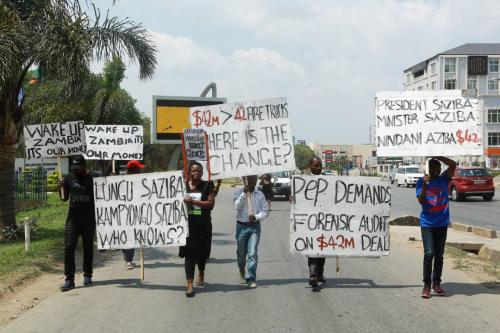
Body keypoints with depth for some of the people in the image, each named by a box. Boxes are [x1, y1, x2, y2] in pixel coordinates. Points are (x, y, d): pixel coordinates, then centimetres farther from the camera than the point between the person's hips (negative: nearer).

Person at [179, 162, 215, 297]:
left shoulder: (207, 186, 1)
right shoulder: (184, 186, 6)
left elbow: (211, 203, -9)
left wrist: (193, 201, -16)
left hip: (203, 225, 0)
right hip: (188, 224, 0)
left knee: (202, 252, 15)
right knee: (189, 253, -6)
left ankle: (201, 274, 45)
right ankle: (189, 284, -6)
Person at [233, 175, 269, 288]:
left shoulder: (260, 194, 0)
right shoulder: (238, 193, -1)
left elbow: (265, 211, 0)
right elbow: (237, 206, -16)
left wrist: (256, 217, -16)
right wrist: (244, 193, -20)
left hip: (255, 226, -1)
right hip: (241, 226, 1)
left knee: (252, 253, -9)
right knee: (241, 252, 14)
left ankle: (251, 279, -4)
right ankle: (242, 269, 45)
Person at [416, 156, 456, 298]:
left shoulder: (443, 179, 4)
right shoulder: (421, 182, 0)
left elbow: (453, 164, -10)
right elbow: (421, 201, -11)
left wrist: (436, 156, -13)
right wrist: (425, 184, -23)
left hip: (442, 223, 3)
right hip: (427, 224, -2)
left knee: (439, 255, 8)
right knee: (429, 253, -10)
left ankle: (436, 284, 18)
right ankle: (427, 285, -3)